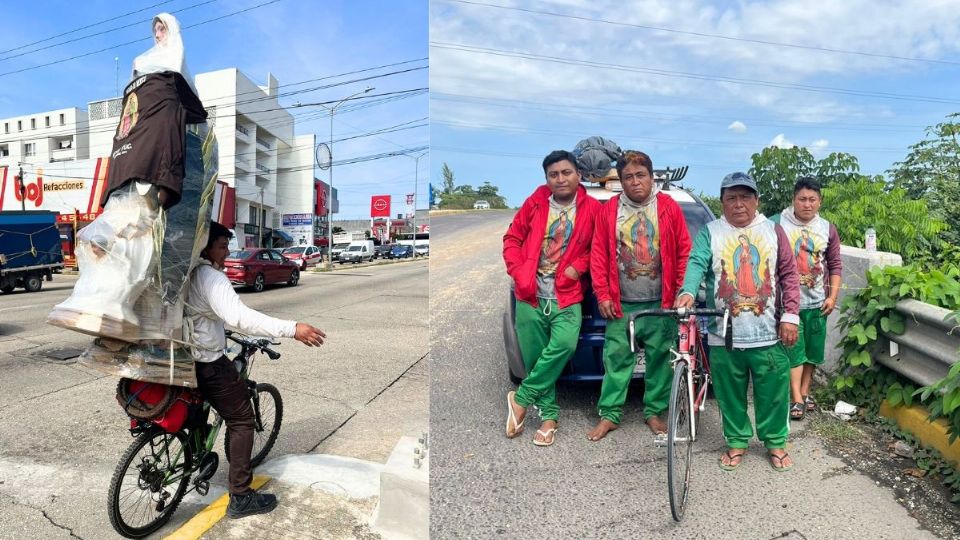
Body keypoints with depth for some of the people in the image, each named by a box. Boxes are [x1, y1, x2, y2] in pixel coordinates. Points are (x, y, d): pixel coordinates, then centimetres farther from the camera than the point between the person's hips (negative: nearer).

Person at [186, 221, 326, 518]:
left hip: (182, 359, 9)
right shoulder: (211, 277, -22)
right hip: (208, 364, -9)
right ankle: (241, 497, 4)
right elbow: (239, 316, -37)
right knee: (242, 421, 0)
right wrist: (292, 329, -44)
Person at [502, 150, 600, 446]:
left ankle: (521, 397, -4)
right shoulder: (534, 203, 2)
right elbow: (512, 238, 7)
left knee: (564, 344, -24)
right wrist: (519, 273, -5)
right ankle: (549, 414, 22)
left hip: (567, 295, -1)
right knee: (535, 357, 4)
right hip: (530, 295, 2)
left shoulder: (592, 208, -1)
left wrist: (578, 266, -9)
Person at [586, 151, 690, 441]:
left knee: (660, 359, 7)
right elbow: (598, 255, 3)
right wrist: (603, 295, -2)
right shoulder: (608, 210, 3)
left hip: (661, 303, 0)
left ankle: (654, 412, 23)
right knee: (616, 358, 4)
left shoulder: (669, 208, 2)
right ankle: (609, 414, 15)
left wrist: (680, 290, -3)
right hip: (621, 304, 0)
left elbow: (684, 252, 3)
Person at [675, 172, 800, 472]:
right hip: (724, 335, -1)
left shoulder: (773, 230, 7)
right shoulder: (710, 232, 2)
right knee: (730, 396, 10)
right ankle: (736, 442, 29)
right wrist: (688, 292, -34)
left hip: (769, 334, 1)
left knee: (773, 394, 9)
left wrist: (790, 315, -4)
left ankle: (775, 442, 30)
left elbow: (789, 274, 5)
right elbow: (696, 263, -14)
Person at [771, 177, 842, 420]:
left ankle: (805, 391, 27)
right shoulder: (778, 224, -7)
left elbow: (835, 265, 9)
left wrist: (832, 296, 2)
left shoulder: (828, 229, 5)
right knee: (794, 350, -2)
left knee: (812, 349, 12)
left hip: (817, 302, 4)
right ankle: (797, 399, 2)